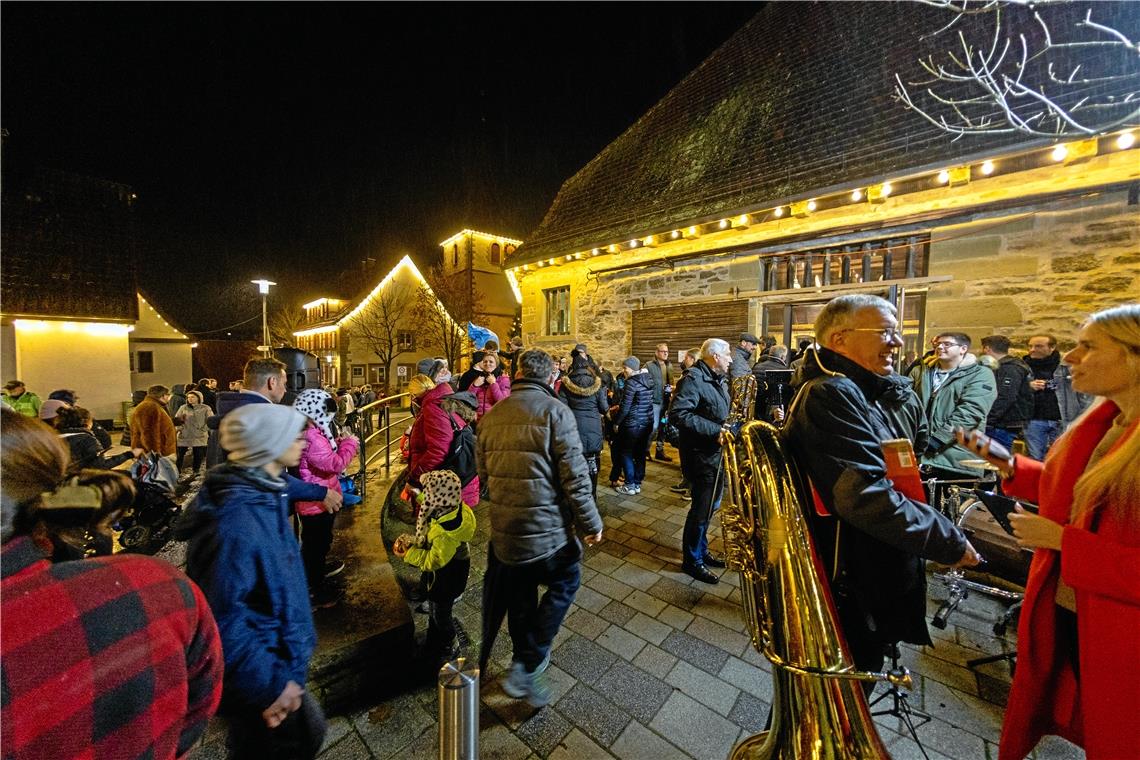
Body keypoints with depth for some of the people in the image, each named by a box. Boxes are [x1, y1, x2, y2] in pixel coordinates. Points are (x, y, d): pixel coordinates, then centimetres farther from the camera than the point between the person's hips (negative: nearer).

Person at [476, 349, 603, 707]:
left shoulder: (491, 415, 4)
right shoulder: (555, 410, -14)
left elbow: (483, 471, 13)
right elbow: (574, 475, -16)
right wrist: (590, 522, -4)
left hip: (504, 529, 6)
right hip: (548, 529, -5)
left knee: (519, 597, 23)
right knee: (565, 583, 20)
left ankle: (525, 667, 41)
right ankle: (526, 666, 16)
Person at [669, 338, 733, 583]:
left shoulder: (718, 380, 12)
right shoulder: (693, 379, -19)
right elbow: (678, 414, -30)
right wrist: (715, 430, -28)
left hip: (717, 455, 10)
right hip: (701, 456, -10)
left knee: (710, 506, 21)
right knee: (702, 510, 2)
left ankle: (701, 550, 39)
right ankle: (691, 560, 22)